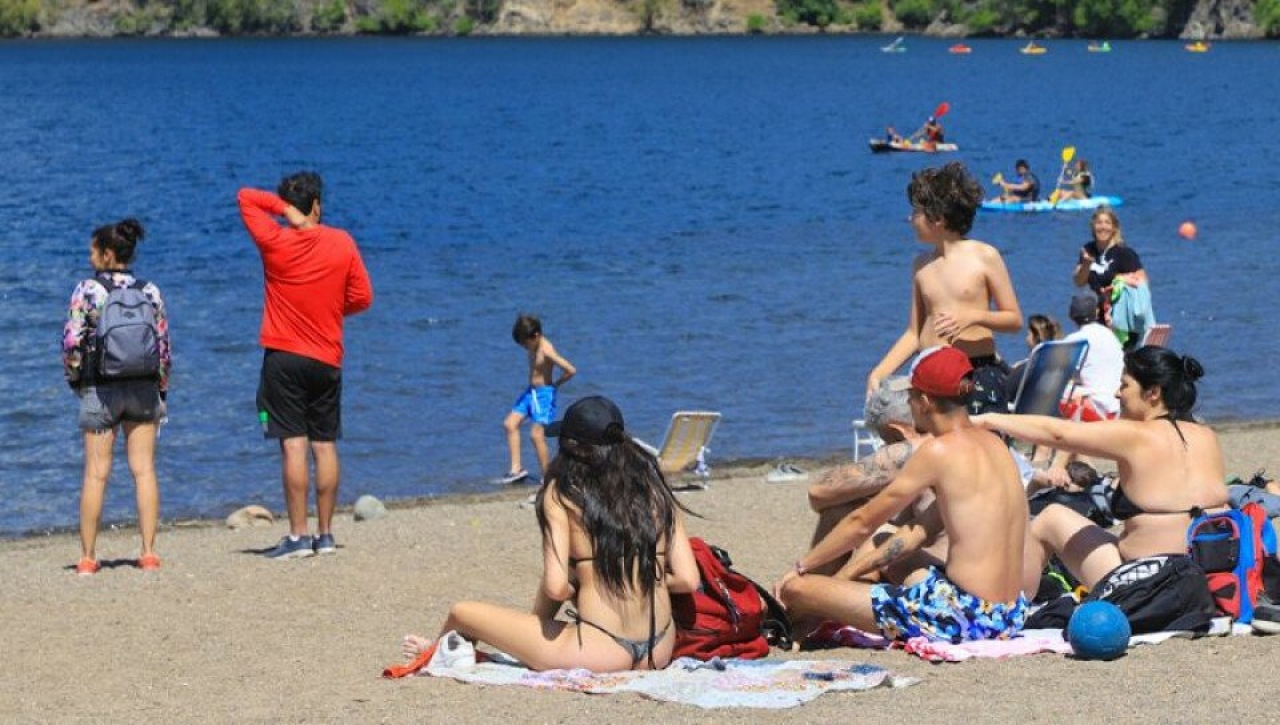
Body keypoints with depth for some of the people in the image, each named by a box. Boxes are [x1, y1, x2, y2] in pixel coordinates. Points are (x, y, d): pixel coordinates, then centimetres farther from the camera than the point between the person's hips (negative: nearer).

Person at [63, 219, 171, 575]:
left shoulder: (87, 290, -7)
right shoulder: (150, 291, 3)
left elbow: (71, 342, -9)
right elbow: (164, 345, 3)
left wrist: (74, 379, 7)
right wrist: (162, 391, 11)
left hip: (100, 389, -3)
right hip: (143, 387, 3)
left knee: (96, 473, 2)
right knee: (144, 469, 4)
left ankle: (88, 556, 3)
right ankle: (149, 553, 1)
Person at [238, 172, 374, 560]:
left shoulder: (274, 241, -7)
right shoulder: (342, 243, -1)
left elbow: (246, 197, 4)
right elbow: (362, 298, 4)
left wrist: (284, 208, -5)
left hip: (283, 357, -3)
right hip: (327, 360, 3)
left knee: (293, 445, -5)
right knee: (325, 447, 8)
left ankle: (298, 537, -8)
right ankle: (325, 535, 11)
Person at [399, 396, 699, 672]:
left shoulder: (562, 492, -4)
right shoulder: (654, 489, 6)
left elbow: (556, 587, -14)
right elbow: (688, 580, 1)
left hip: (600, 655, -6)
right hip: (659, 652, 6)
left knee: (461, 614, 14)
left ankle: (434, 653, 48)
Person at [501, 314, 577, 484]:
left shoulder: (546, 350, -21)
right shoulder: (533, 347, 6)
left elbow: (571, 370, -25)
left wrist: (556, 383, -10)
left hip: (544, 393, -9)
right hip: (530, 392, 9)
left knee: (536, 434, -12)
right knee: (510, 424, 3)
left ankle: (548, 478, -5)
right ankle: (516, 468, 3)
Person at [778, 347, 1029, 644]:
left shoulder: (939, 451, -10)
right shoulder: (994, 444, 13)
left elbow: (863, 522, -2)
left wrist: (801, 566, 11)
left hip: (962, 615, -9)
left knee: (796, 589, -7)